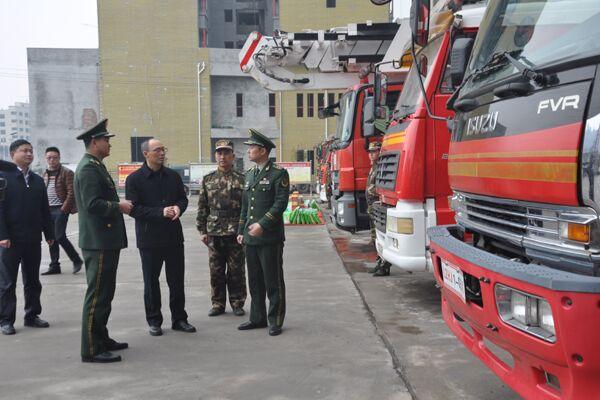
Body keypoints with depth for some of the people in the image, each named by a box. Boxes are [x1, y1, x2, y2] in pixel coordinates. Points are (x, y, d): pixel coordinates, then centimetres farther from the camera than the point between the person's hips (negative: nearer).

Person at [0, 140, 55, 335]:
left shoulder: (38, 180, 12)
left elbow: (44, 209, 12)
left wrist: (49, 233, 8)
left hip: (33, 239, 5)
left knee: (32, 281, 12)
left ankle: (32, 315, 22)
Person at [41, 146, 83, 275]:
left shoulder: (66, 173, -6)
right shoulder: (45, 174, 14)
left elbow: (71, 192, -11)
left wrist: (64, 208, -14)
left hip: (60, 210, -7)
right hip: (48, 210, 7)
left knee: (60, 236, -11)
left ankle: (77, 260, 4)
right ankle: (54, 266, 16)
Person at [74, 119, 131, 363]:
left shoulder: (96, 166, 17)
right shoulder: (88, 168, -16)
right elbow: (93, 204, -24)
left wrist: (119, 205, 10)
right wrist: (119, 206, -13)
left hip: (106, 241, 11)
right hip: (98, 241, -11)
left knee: (104, 293, 17)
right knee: (97, 294, -5)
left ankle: (101, 339, 28)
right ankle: (91, 350, 2)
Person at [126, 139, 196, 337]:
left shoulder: (173, 176, 7)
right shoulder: (134, 179, -6)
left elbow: (183, 198, 14)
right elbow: (133, 208, -12)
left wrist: (178, 208, -9)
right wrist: (161, 212, -20)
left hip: (174, 237, 4)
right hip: (149, 239, -3)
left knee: (177, 280, 10)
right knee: (151, 282, 9)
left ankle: (179, 319, 22)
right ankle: (154, 321, 21)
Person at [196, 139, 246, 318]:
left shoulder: (241, 179, -1)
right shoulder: (208, 180, 7)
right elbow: (202, 207, 9)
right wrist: (202, 231, 4)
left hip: (236, 233, -2)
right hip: (214, 233, 2)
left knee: (236, 270, 5)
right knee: (216, 271, 8)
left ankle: (237, 303, 19)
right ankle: (218, 304, 20)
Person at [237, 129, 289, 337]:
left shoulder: (278, 173, -7)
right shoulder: (250, 174, 16)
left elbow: (281, 203, -14)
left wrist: (262, 224, -20)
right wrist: (241, 231, 16)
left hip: (270, 237, -7)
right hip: (251, 239, 7)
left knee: (273, 282, 1)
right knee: (255, 281, 13)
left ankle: (275, 321, 10)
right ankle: (258, 318, 24)